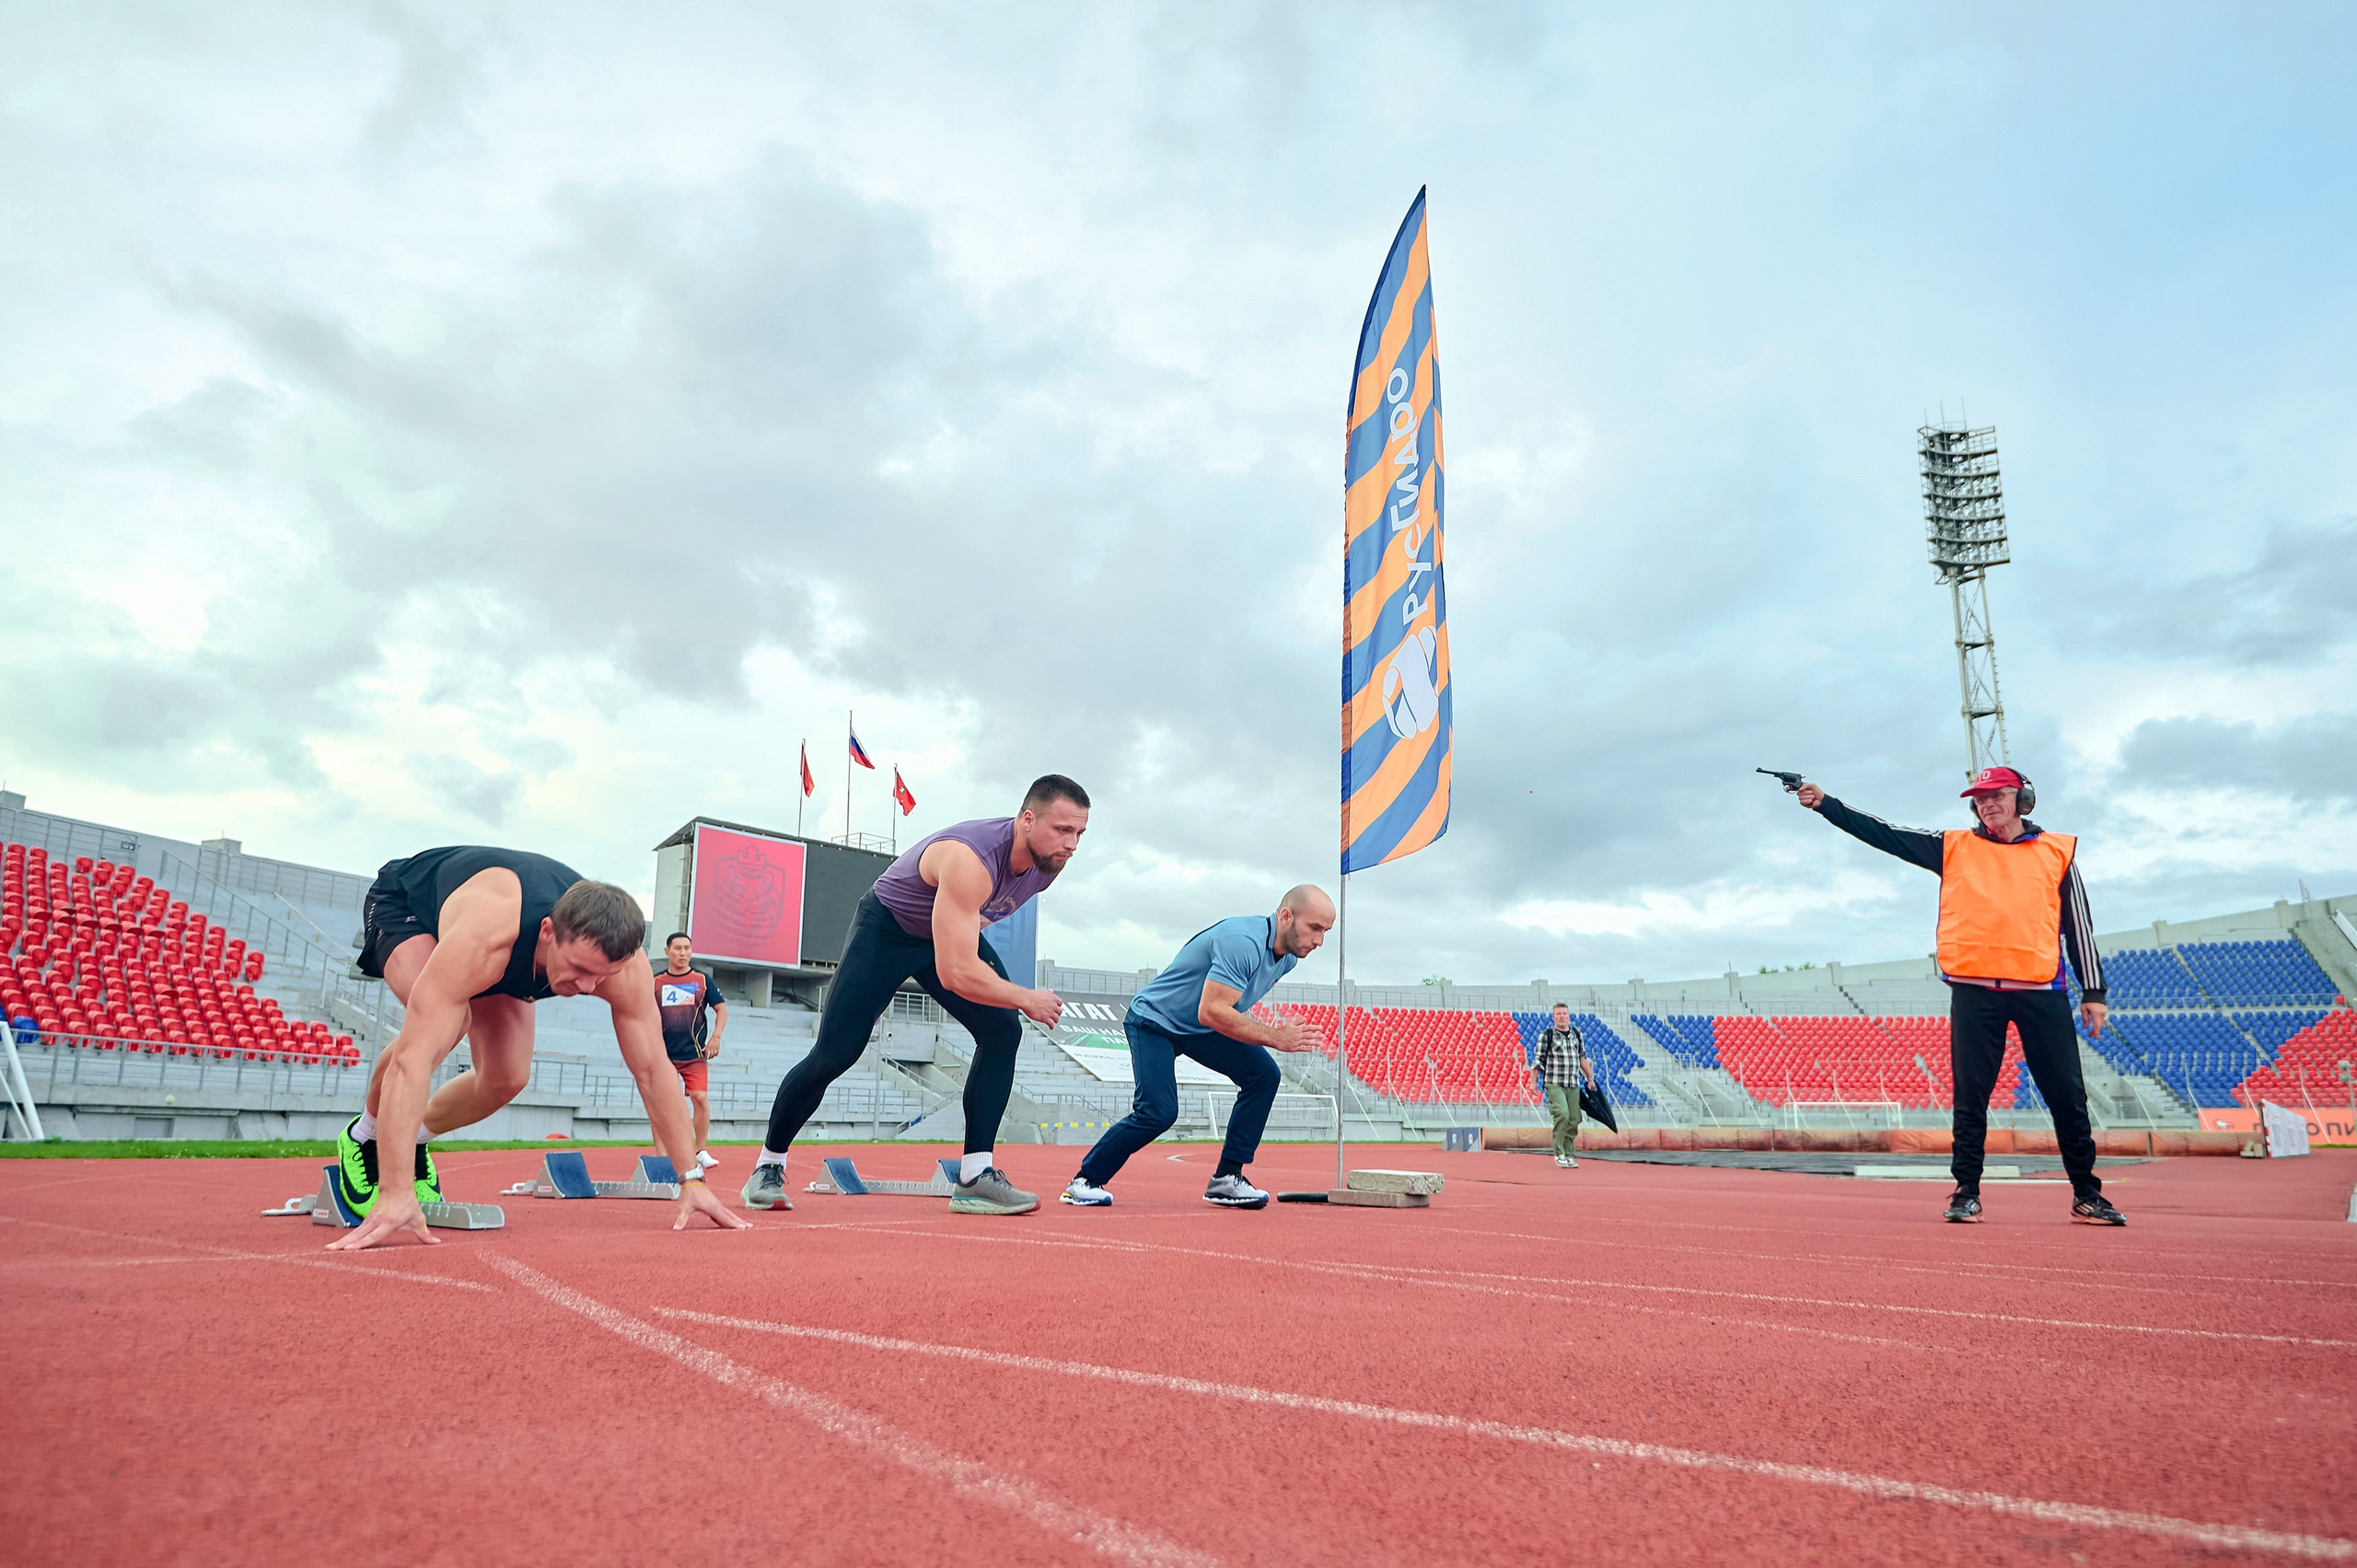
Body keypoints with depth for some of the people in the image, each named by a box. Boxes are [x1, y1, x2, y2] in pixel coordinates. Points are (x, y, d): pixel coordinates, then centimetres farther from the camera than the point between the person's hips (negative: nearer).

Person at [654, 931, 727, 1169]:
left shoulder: (702, 980, 6)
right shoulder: (655, 982, 7)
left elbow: (721, 1009, 9)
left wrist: (716, 1037, -3)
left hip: (695, 1054, 0)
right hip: (664, 1054, 1)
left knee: (701, 1099, -9)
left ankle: (701, 1151, 2)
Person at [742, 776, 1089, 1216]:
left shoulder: (1047, 860, -15)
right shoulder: (970, 859, -41)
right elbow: (955, 973, -45)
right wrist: (1026, 999, -33)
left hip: (953, 929, 7)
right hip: (885, 928, -6)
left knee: (1003, 1031, -14)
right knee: (833, 1055, -8)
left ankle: (974, 1178, -8)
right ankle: (767, 1168, 16)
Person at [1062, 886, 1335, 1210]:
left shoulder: (1287, 957, -2)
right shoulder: (1243, 942, -32)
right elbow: (1211, 1012, -39)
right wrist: (1275, 1038, -35)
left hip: (1201, 1030, 8)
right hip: (1154, 1021, -8)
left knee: (1263, 1074, -9)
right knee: (1158, 1111, -21)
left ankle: (1226, 1180, -2)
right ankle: (1085, 1181, -1)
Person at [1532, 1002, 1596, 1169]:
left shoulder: (1576, 1033, 13)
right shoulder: (1546, 1035, -2)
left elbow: (1583, 1057, 22)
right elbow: (1537, 1060, -2)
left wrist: (1590, 1078, 20)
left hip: (1573, 1085, 5)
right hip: (1554, 1084, -5)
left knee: (1573, 1120, 1)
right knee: (1562, 1114, -21)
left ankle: (1568, 1155, 13)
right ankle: (1559, 1153, -11)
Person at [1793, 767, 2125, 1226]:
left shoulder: (2057, 850, 10)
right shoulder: (1954, 847, 10)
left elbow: (2078, 922, 11)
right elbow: (1883, 833, 6)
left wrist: (2094, 990, 8)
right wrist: (1824, 804, -4)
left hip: (2041, 990, 0)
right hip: (1974, 990, 0)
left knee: (2067, 1097, 4)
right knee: (1971, 1097, 2)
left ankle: (2086, 1195, 17)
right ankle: (1967, 1192, 10)